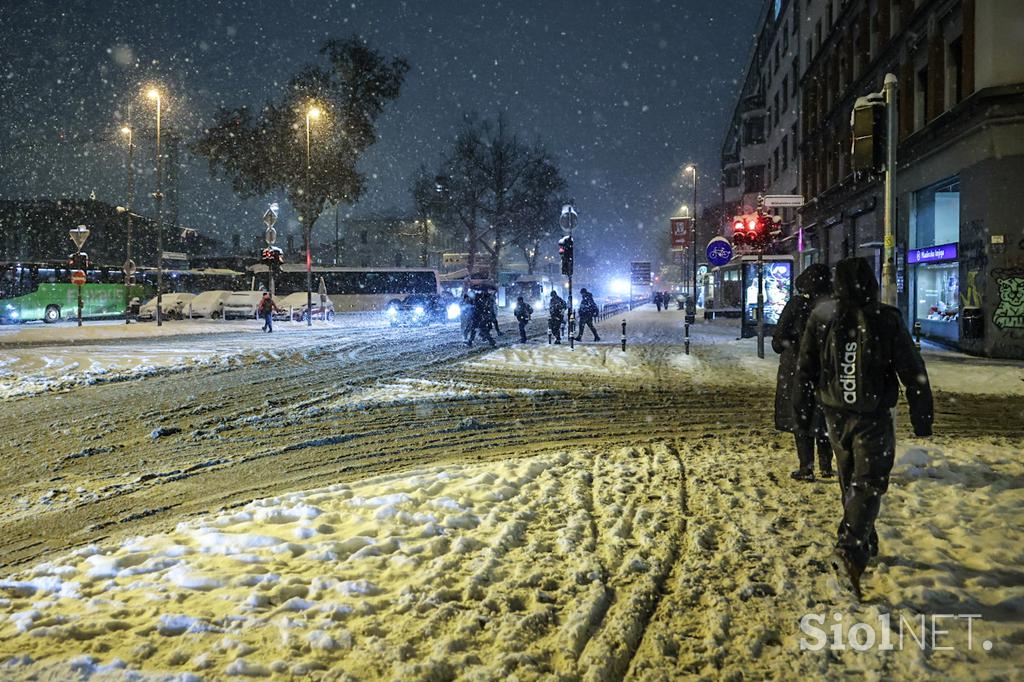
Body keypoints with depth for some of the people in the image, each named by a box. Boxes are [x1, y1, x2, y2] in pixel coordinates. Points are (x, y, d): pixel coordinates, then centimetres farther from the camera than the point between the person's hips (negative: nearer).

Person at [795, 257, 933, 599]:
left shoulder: (820, 317, -3)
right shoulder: (887, 320, -12)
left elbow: (804, 369, 4)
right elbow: (913, 373, -7)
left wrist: (803, 412, 14)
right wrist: (923, 417, 2)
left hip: (835, 416, 4)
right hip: (873, 418, -4)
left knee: (850, 482, 19)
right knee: (869, 484, -3)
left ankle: (865, 543, 32)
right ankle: (849, 552, -18)